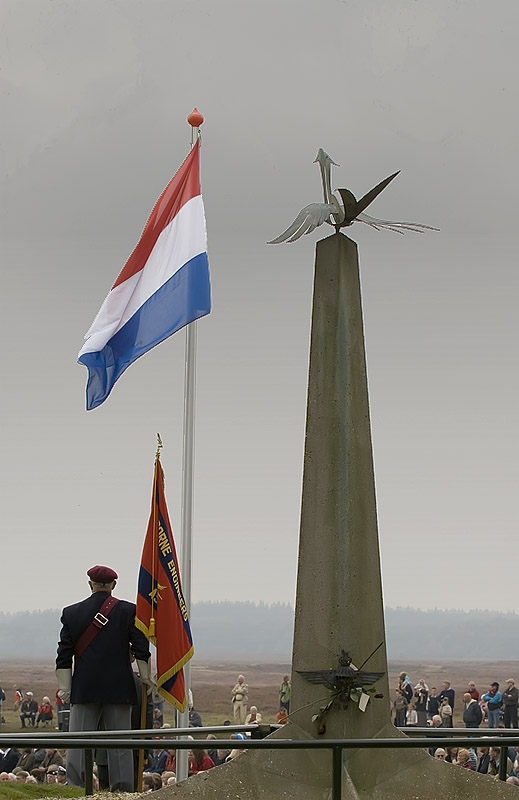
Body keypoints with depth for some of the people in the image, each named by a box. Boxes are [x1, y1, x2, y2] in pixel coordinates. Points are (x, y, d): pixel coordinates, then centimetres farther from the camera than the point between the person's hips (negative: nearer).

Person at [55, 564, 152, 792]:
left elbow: (64, 655, 5)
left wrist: (64, 687, 8)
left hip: (83, 688, 1)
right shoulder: (128, 611, 0)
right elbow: (141, 648, -1)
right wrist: (146, 678, 8)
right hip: (119, 688, -1)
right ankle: (122, 790, 4)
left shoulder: (71, 612, 5)